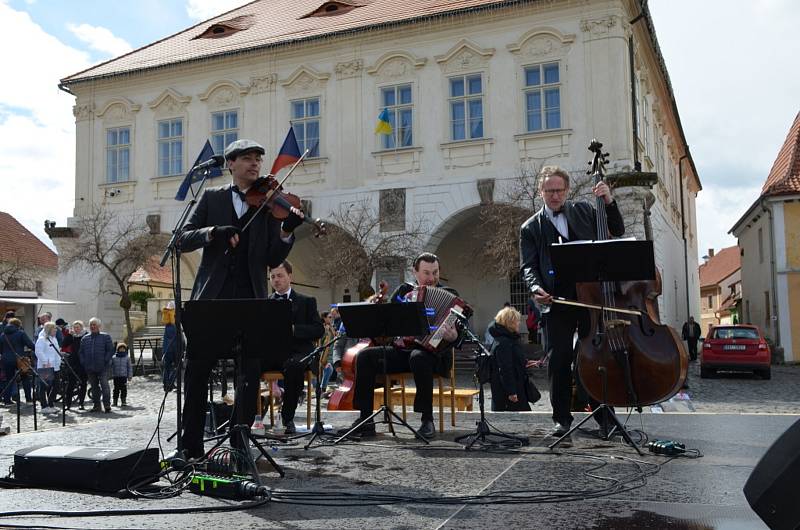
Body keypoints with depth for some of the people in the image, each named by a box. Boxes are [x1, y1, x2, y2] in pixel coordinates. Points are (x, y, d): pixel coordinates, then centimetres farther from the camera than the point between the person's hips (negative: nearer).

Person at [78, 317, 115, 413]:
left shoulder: (106, 337, 2)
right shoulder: (85, 338, 13)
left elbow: (110, 350, -1)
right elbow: (81, 352, 17)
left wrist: (105, 361, -9)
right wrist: (83, 362, 4)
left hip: (102, 368, -4)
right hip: (90, 368, 4)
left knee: (104, 386, -10)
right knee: (94, 387, 9)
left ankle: (107, 405, -8)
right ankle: (96, 405, 16)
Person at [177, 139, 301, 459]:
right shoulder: (212, 198, 11)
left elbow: (273, 260, 3)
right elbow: (183, 240, 3)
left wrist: (286, 231, -16)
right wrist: (212, 232, -16)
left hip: (250, 301, 0)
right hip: (211, 297, 0)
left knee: (251, 375, 0)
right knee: (197, 372, 5)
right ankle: (191, 447, 17)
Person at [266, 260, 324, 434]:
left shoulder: (306, 301, 12)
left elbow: (319, 330, 0)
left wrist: (294, 329, -15)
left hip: (297, 351, -2)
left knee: (293, 366, -38)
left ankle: (288, 417, -21)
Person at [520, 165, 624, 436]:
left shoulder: (583, 210, 16)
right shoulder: (531, 227, 11)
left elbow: (617, 231, 16)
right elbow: (528, 266, 4)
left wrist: (609, 202, 2)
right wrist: (535, 287, -16)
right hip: (556, 301, -1)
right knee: (558, 360, -1)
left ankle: (605, 415, 15)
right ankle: (562, 418, 11)